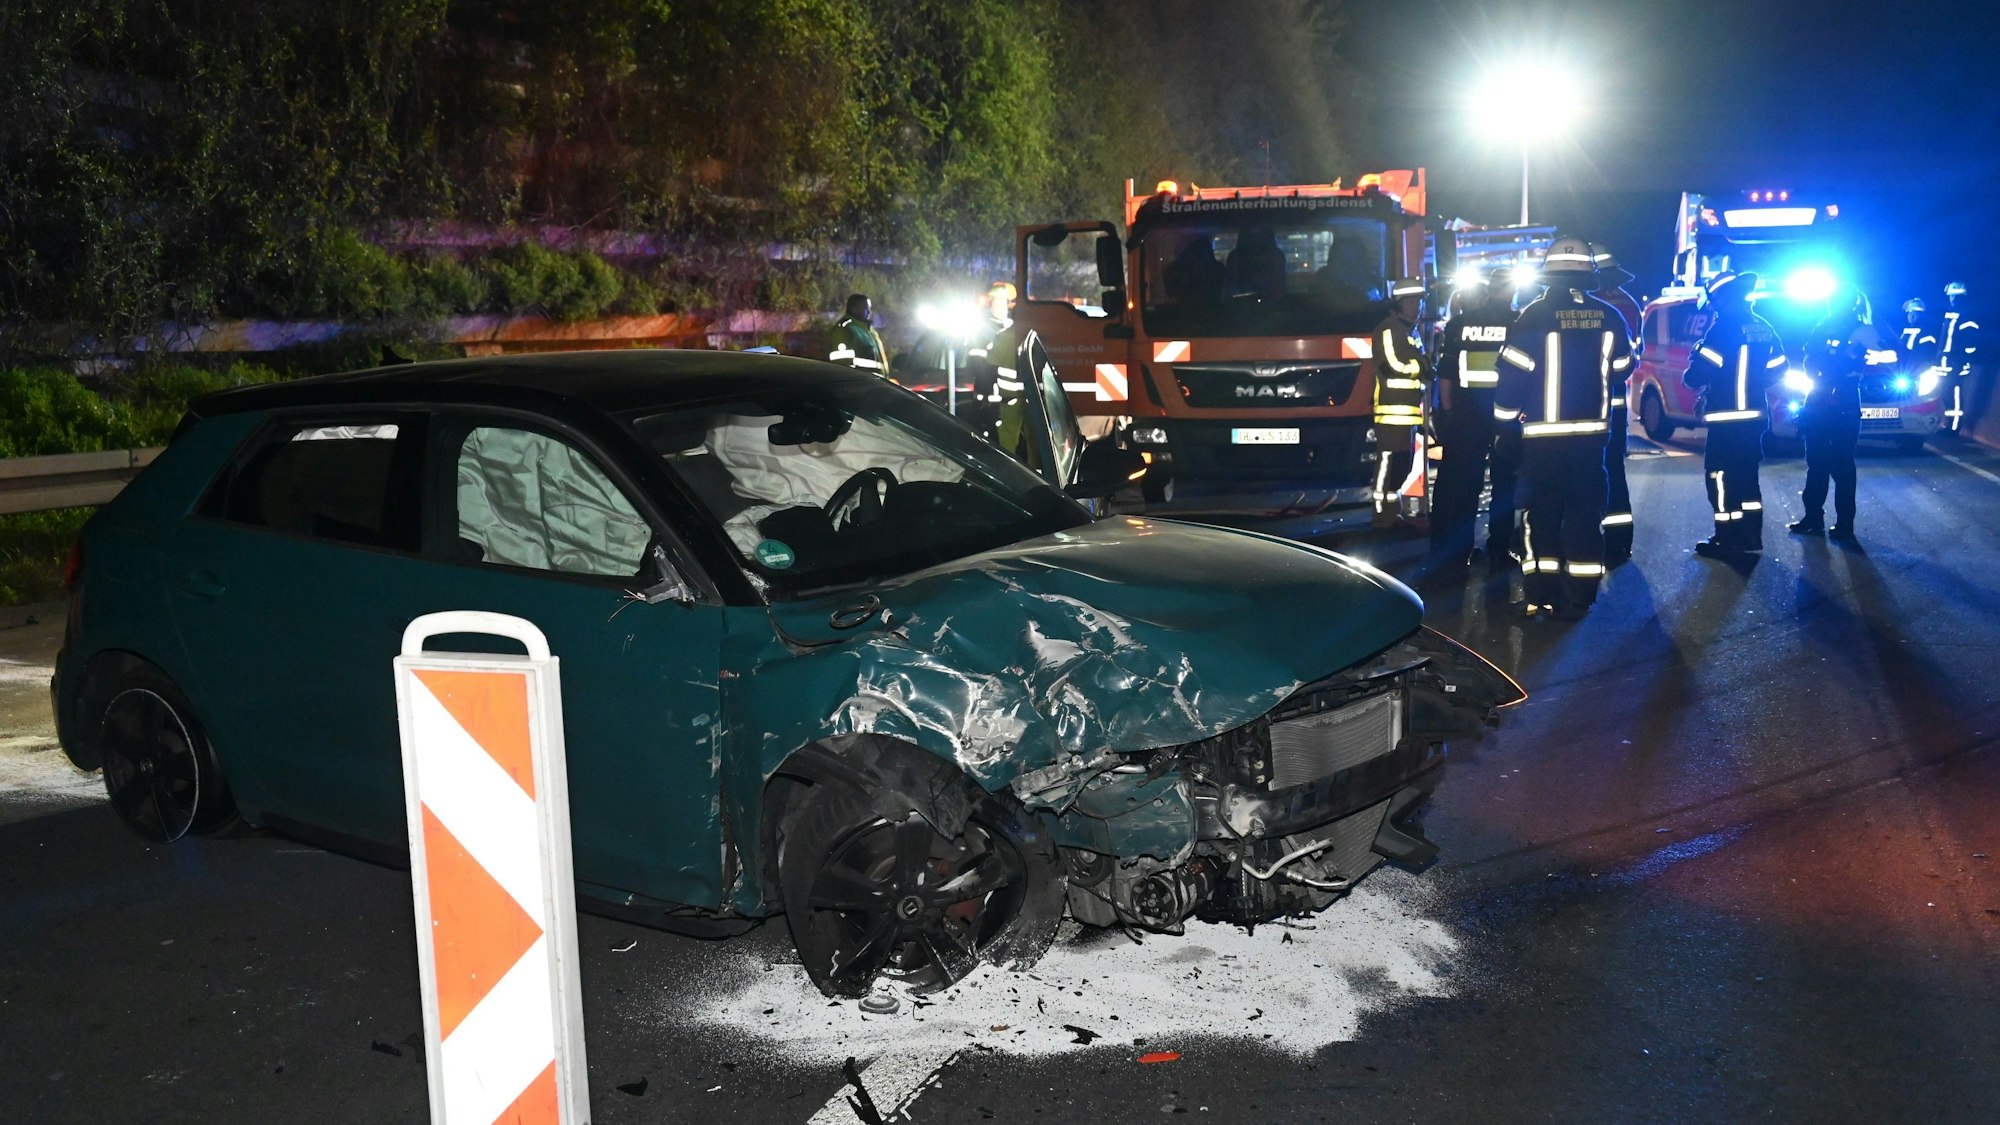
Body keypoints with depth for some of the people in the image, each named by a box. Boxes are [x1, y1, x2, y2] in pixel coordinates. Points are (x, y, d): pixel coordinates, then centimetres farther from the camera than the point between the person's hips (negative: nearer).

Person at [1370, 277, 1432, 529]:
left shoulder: (1411, 331, 24)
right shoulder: (1388, 329, -7)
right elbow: (1394, 364, -17)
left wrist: (1423, 370, 3)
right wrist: (1423, 368, -4)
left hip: (1408, 408, 10)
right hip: (1391, 407, -10)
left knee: (1403, 461, 11)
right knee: (1388, 459, -12)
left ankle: (1394, 507, 18)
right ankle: (1382, 512, -13)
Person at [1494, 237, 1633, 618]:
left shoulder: (1533, 317, -9)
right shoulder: (1608, 317, 1)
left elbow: (1513, 375, -10)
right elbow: (1621, 371, 12)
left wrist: (1505, 418, 3)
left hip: (1543, 435, -2)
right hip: (1591, 432, 2)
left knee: (1541, 511, 6)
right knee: (1585, 512, 7)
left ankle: (1540, 593, 7)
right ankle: (1576, 598, 7)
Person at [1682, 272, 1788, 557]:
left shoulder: (1724, 327, -16)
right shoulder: (1763, 328, 9)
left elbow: (1700, 372, -19)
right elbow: (1777, 368, 16)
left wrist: (1691, 374, 3)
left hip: (1727, 418, -8)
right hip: (1755, 415, 8)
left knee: (1721, 477, -2)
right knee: (1746, 475, 17)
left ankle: (1727, 540, -1)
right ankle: (1751, 536, 21)